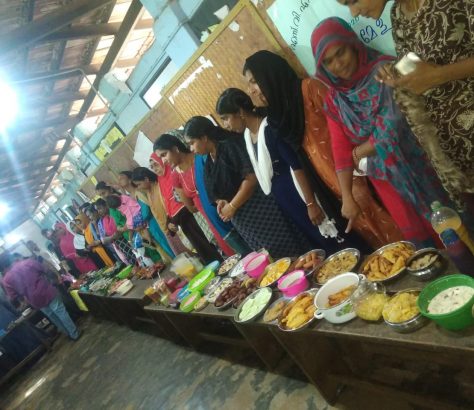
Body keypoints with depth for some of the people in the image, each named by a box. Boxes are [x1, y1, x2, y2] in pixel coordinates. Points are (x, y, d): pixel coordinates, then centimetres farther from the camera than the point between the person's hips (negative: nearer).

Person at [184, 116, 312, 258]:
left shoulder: (229, 146, -12)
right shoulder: (208, 164, 13)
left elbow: (252, 177, -20)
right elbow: (215, 193, 19)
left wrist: (232, 206, -15)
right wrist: (221, 202, -4)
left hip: (260, 211, -8)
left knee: (289, 254, -2)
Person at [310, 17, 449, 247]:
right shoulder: (334, 100, 2)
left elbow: (392, 130, -19)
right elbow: (341, 150, 0)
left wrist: (359, 152, -7)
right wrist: (347, 197, -5)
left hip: (415, 167, -3)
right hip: (384, 179, 4)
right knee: (419, 242, 14)